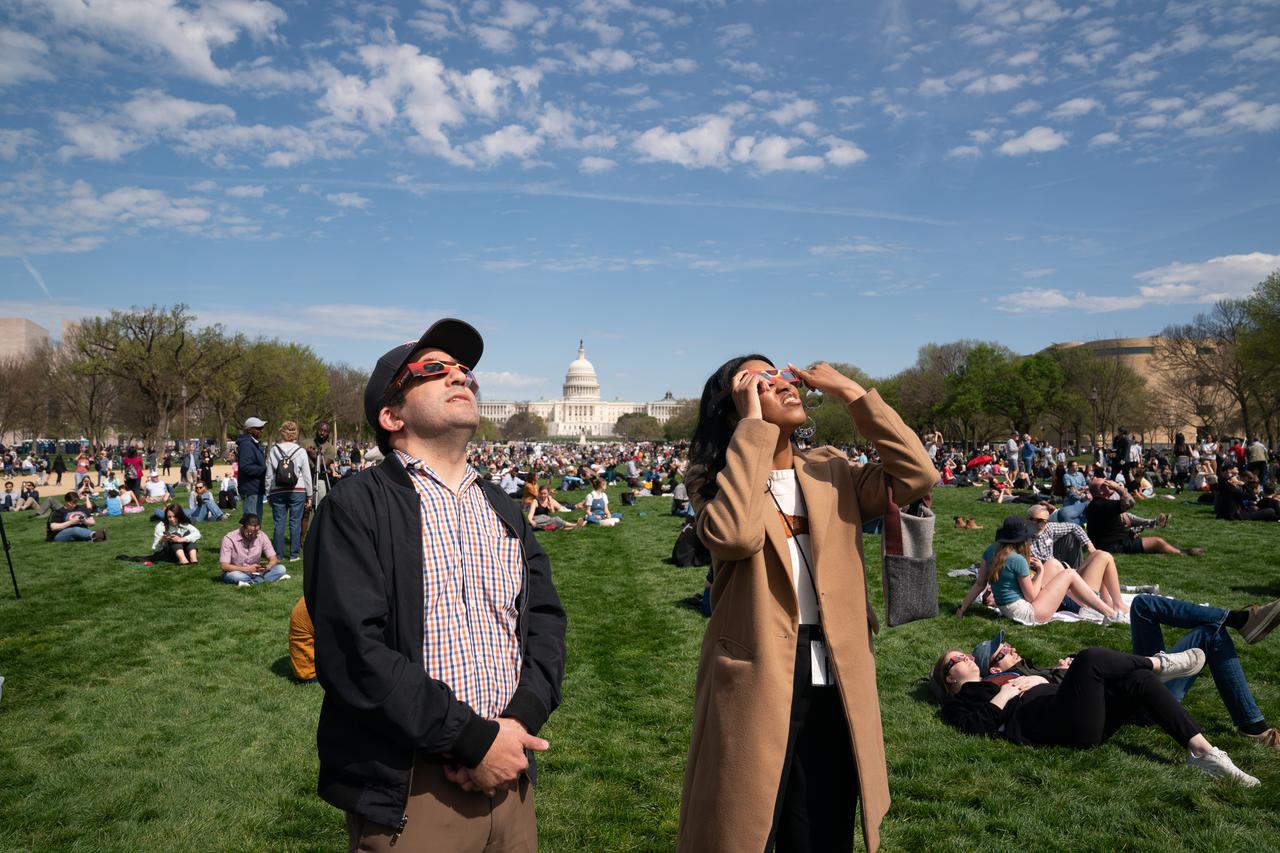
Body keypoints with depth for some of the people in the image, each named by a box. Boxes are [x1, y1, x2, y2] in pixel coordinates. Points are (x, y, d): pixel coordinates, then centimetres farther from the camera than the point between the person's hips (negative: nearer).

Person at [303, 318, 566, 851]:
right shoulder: (357, 506, -9)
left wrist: (522, 720, -11)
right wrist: (474, 740, -18)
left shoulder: (503, 509, 11)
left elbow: (545, 620, 6)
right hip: (407, 792, -5)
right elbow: (353, 651, -18)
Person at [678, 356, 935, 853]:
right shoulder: (713, 479, -6)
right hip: (757, 682, -4)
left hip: (834, 681, 4)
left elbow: (917, 476, -7)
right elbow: (734, 534, -27)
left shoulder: (831, 471, 6)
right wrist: (753, 425, -21)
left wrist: (853, 394, -7)